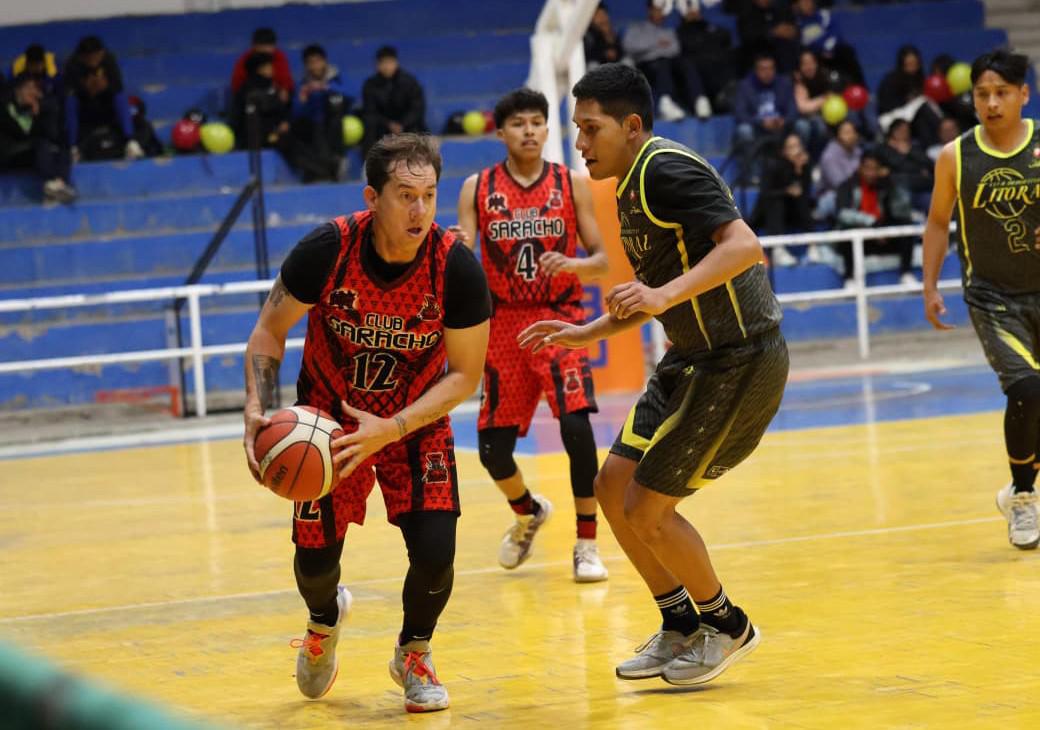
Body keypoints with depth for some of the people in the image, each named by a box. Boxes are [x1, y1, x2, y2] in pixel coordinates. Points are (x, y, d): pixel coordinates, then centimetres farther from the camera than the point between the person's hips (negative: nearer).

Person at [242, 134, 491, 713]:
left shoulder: (457, 268, -25)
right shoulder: (326, 251, -25)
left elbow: (465, 375, -17)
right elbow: (270, 331, -10)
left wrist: (392, 429, -29)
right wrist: (258, 410, -25)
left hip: (417, 421, 0)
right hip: (330, 417, 0)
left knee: (434, 553, -14)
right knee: (316, 560, 0)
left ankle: (414, 656, 19)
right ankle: (326, 621, 40)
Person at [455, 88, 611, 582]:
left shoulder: (571, 186, -1)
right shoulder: (477, 189, 1)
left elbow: (601, 261, -1)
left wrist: (571, 264, -22)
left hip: (559, 319, -2)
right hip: (504, 324, 2)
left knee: (576, 425, -22)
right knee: (492, 446, 2)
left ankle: (586, 545, -10)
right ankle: (528, 513, 36)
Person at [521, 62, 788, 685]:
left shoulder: (666, 172, -17)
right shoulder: (632, 186, 14)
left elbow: (744, 245, -29)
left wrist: (666, 294, -37)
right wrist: (587, 334, 17)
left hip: (739, 363, -10)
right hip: (694, 359, 10)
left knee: (647, 509, -6)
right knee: (614, 487, 10)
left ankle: (727, 626, 14)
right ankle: (681, 626, 23)